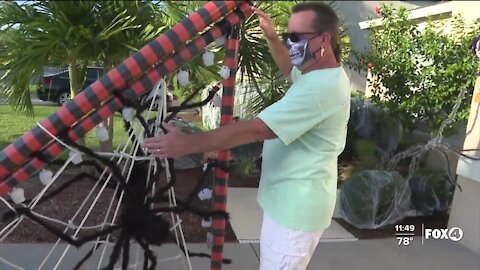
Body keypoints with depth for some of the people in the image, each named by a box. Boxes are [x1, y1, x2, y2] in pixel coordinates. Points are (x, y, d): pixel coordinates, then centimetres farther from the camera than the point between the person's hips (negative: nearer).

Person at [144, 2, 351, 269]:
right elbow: (291, 69, 29)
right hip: (295, 202, 11)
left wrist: (187, 143, -27)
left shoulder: (322, 86, -27)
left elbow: (255, 129, -31)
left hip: (295, 208, -10)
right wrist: (272, 37, 12)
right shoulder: (325, 74, 7)